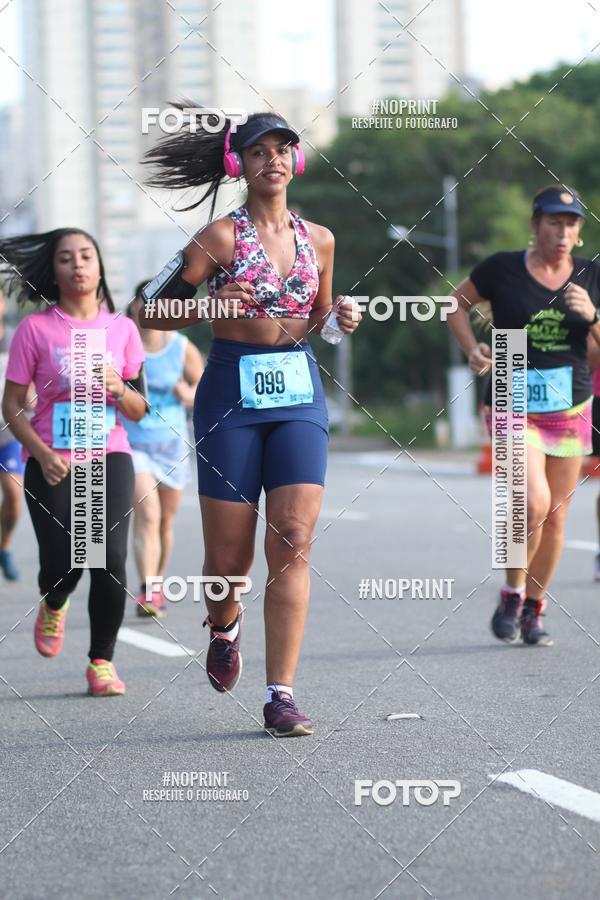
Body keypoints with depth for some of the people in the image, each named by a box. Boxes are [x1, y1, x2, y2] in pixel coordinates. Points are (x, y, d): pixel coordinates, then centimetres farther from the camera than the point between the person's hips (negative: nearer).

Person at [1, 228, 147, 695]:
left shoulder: (121, 328, 7)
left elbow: (139, 410, 12)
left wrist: (119, 389, -11)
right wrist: (42, 455, -13)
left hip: (110, 456, 2)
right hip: (53, 463, -1)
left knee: (111, 559, -14)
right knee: (63, 565, -9)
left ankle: (102, 661, 2)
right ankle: (53, 604, 29)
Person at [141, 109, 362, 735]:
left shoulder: (318, 239, 10)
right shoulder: (222, 237, -3)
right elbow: (151, 312, -3)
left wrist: (342, 321, 2)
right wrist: (212, 307, -19)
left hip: (300, 395, 3)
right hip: (232, 395, -3)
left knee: (293, 542, -10)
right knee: (229, 555, 0)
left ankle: (281, 695, -10)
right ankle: (223, 624, 36)